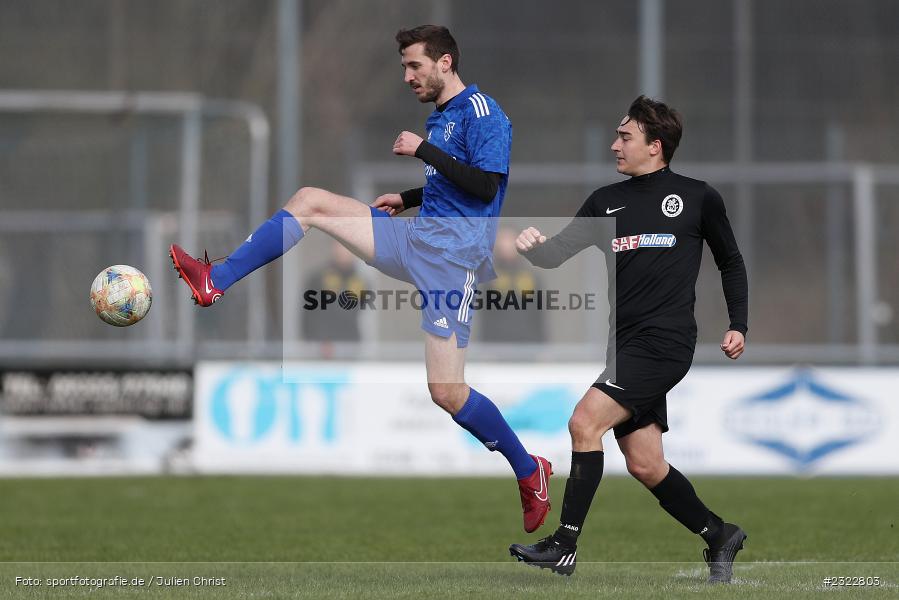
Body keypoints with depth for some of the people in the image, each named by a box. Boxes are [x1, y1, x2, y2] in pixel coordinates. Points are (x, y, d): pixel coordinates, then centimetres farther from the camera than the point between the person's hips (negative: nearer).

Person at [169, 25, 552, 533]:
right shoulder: (440, 115, 17)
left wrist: (424, 150, -18)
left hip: (451, 256, -9)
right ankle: (216, 281, 1)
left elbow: (485, 185, -21)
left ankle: (530, 472, 6)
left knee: (447, 392, -12)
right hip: (415, 238, 9)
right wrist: (408, 199, 15)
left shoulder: (482, 112, -11)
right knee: (310, 201, 1)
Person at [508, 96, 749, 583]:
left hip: (663, 342, -6)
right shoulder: (607, 201, 14)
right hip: (624, 346, 6)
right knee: (644, 465, 6)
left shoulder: (698, 197, 3)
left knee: (585, 422, -20)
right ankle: (719, 535, 25)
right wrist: (534, 247, -14)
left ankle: (565, 545, -18)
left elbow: (731, 262, 14)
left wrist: (738, 325, 5)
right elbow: (557, 254, 8)